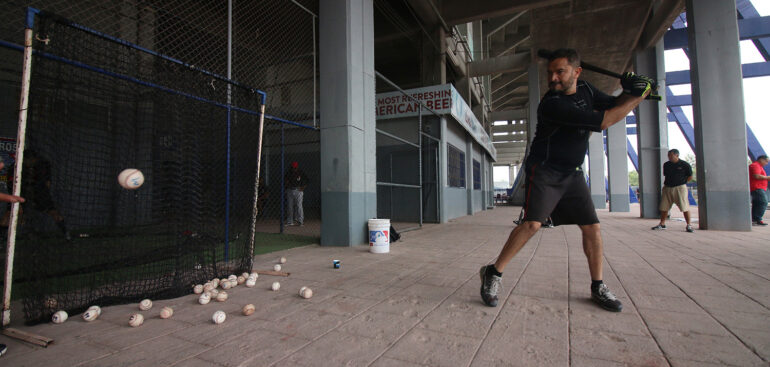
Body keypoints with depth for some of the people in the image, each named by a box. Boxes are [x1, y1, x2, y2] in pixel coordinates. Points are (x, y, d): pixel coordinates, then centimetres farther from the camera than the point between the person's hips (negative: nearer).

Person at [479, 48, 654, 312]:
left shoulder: (585, 89, 6)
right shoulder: (551, 105, -21)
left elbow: (614, 105, 17)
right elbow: (602, 122, -21)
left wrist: (630, 91, -4)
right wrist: (638, 96, -10)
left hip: (572, 173, 7)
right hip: (544, 171, -7)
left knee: (592, 227, 5)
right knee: (532, 224, -20)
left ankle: (598, 287, 20)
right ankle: (493, 273, -9)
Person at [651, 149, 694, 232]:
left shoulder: (685, 165, -5)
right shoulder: (666, 165, 9)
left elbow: (690, 177, 3)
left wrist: (680, 182, 0)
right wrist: (667, 182, 9)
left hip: (680, 188, -5)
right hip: (667, 188, 5)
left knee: (684, 207, -4)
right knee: (664, 207, 7)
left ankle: (689, 225, 5)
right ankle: (662, 224, 17)